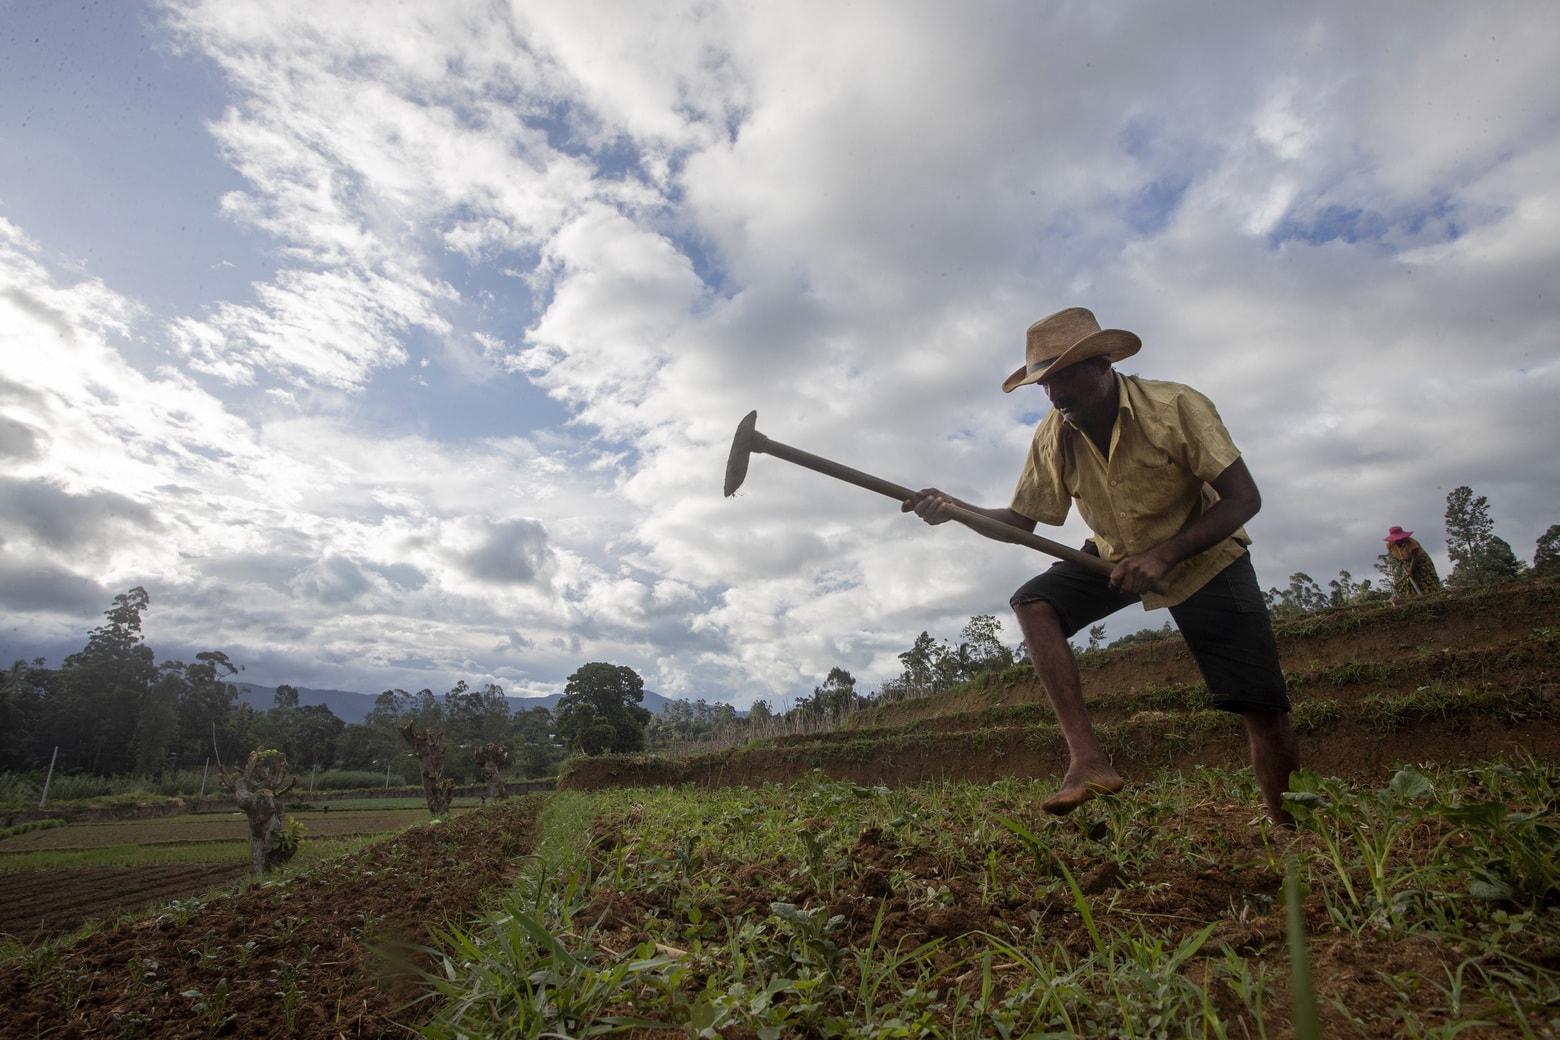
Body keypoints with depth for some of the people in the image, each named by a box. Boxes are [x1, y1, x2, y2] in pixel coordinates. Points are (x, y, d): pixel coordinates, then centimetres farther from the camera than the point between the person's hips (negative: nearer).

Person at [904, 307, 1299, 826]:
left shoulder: (1176, 406, -24)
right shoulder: (1052, 438, -13)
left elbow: (1244, 498, -23)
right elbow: (1021, 520, -7)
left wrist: (1164, 554, -35)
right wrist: (954, 508, -25)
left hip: (1202, 554, -3)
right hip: (1115, 555, 3)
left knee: (1263, 710, -8)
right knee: (1034, 602, -23)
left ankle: (1288, 831, 16)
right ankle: (1088, 758, -23)